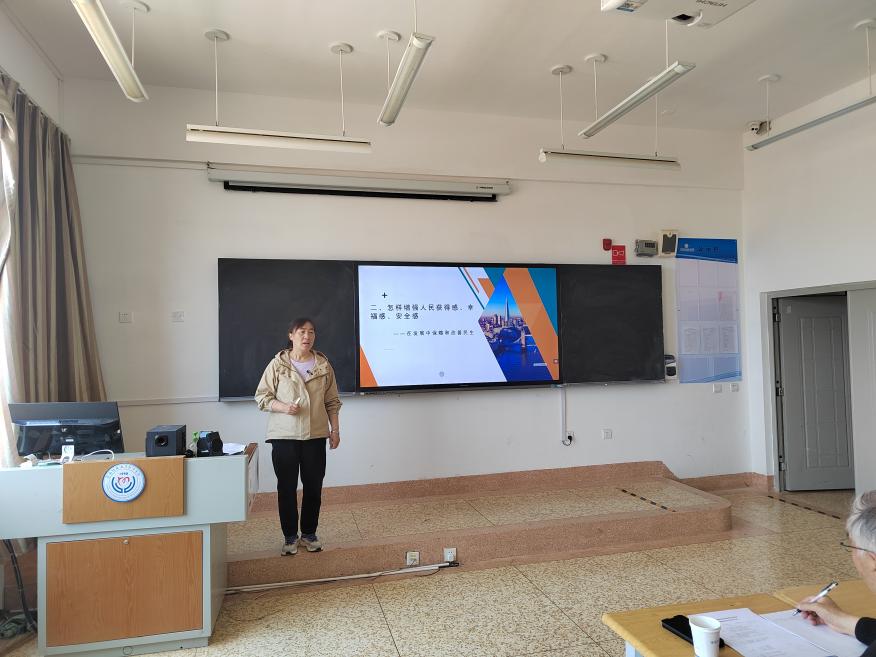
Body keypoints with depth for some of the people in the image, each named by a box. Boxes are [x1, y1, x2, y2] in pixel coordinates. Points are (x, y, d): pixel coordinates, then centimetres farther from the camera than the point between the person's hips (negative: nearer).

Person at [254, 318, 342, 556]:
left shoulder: (324, 365, 3)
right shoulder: (278, 364, -4)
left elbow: (332, 401, 8)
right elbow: (261, 397, -1)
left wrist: (335, 429, 4)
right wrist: (284, 407, -17)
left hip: (316, 436, 2)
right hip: (284, 437, -2)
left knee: (314, 486, 8)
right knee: (287, 487, 6)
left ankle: (309, 534, 25)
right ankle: (290, 536, 21)